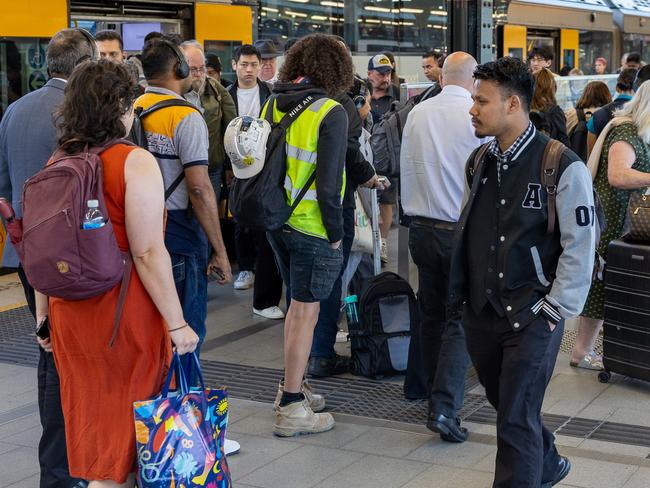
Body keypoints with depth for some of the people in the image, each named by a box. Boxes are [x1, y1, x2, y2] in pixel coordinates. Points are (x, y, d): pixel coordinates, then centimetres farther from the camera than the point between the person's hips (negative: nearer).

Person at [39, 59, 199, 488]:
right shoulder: (135, 162, -13)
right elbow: (148, 253, -18)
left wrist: (43, 313, 19)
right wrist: (176, 323, -12)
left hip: (70, 312, 6)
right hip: (125, 316, -6)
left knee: (92, 418, 19)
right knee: (126, 423, 6)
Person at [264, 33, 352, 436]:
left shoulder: (272, 106, 6)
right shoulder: (330, 113, -14)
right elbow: (329, 181, -18)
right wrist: (335, 232, -9)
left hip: (277, 220, 7)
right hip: (312, 226, -7)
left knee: (299, 304, 22)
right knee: (306, 312, 1)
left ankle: (291, 388, 31)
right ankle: (291, 409, 6)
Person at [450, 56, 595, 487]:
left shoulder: (563, 167, -13)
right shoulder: (478, 162, 6)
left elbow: (580, 246, -11)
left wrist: (555, 311, -12)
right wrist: (465, 294, 13)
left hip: (532, 318, -7)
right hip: (480, 313, 7)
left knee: (517, 420, -4)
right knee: (504, 403, 21)